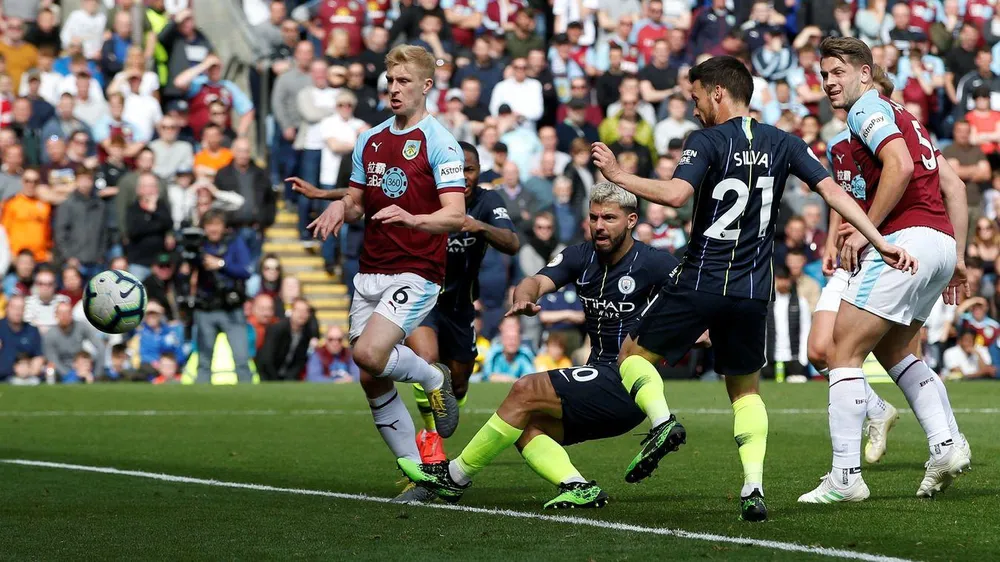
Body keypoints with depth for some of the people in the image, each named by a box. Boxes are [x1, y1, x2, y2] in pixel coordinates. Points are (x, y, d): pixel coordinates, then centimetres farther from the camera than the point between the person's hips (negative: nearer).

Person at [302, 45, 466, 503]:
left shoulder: (439, 143, -7)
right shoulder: (369, 141, 13)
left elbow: (455, 215, -15)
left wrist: (412, 219, -34)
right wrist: (339, 208, -1)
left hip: (416, 272, -7)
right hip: (370, 273, 7)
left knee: (369, 354, -25)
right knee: (373, 384, 1)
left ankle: (433, 379, 6)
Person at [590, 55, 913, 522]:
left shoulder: (706, 141, -7)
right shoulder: (782, 144, 7)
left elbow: (675, 194, -24)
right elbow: (832, 191, 0)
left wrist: (617, 176, -14)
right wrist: (881, 242, 0)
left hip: (699, 282, -4)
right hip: (753, 291, 4)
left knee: (634, 354, 15)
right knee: (746, 389, 18)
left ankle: (661, 421, -14)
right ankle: (753, 487, -2)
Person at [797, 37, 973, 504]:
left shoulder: (868, 108, -2)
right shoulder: (901, 117, 26)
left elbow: (900, 167, -20)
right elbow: (953, 185, 23)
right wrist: (957, 257, 21)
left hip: (906, 238, -10)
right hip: (941, 240, 10)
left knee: (845, 350, -7)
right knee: (892, 351, 24)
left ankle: (845, 476, -12)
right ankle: (946, 444, 9)